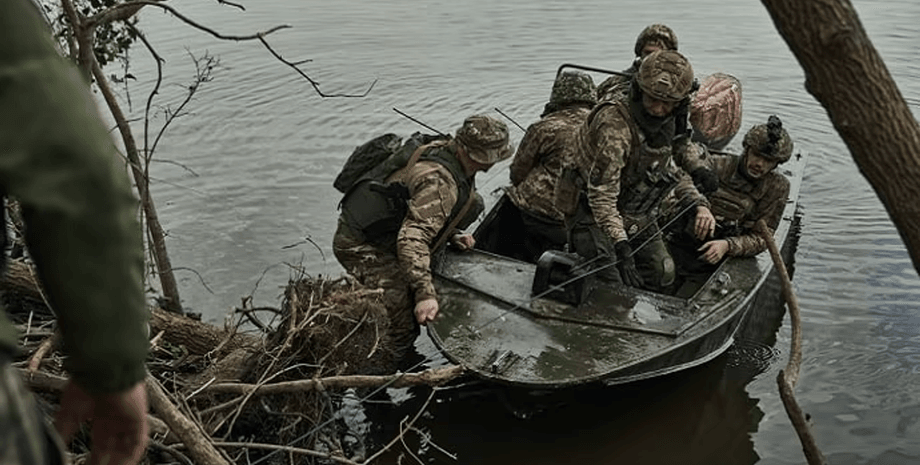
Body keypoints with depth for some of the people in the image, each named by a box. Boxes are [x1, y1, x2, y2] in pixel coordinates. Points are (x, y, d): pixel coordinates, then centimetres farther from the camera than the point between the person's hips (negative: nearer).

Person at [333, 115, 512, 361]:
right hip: (360, 246, -10)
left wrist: (451, 236, 11)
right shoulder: (439, 182, -28)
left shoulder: (443, 151, 2)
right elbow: (413, 237, -37)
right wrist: (425, 293, -42)